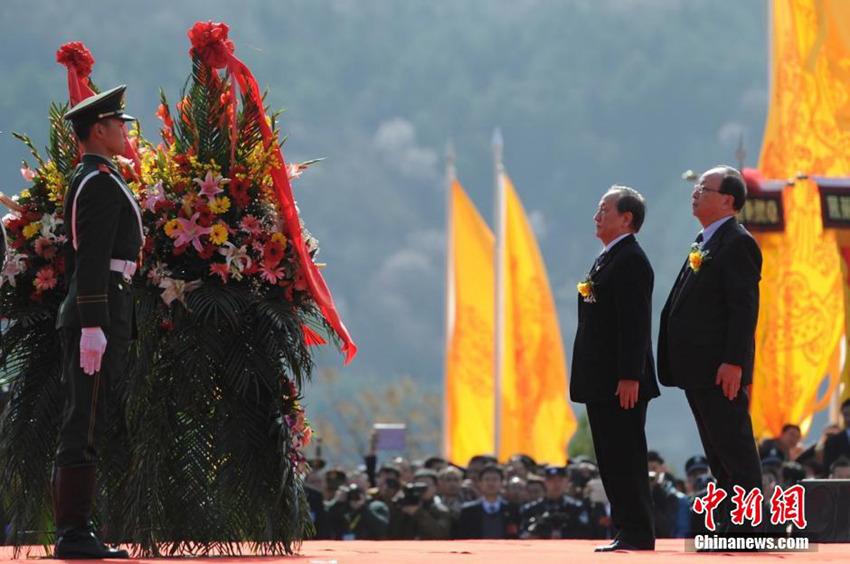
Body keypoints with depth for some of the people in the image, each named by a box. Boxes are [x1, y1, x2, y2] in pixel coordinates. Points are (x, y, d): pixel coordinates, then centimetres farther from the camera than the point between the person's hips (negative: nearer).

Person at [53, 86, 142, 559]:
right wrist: (92, 327, -24)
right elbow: (92, 259, -20)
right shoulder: (102, 183, -12)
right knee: (86, 425, -10)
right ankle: (74, 534, -10)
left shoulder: (84, 182, 20)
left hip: (89, 313, 11)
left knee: (85, 424, 10)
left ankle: (75, 534, 12)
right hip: (100, 311, -11)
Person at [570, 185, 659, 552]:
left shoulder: (630, 260, -12)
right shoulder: (607, 259, 19)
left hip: (622, 383, -10)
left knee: (625, 459, -8)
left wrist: (629, 377, -24)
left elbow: (635, 324, -19)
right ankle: (627, 531, 15)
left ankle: (637, 534, -6)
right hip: (602, 382, 10)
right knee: (611, 459, 11)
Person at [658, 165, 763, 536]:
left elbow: (744, 307, -18)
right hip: (699, 371, 10)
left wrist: (733, 363, -23)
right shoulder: (703, 242, 19)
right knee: (718, 454, 12)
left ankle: (745, 532, -6)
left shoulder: (737, 244, -11)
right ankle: (730, 529, 16)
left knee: (735, 452, -7)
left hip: (721, 370, -10)